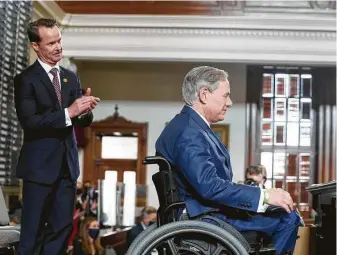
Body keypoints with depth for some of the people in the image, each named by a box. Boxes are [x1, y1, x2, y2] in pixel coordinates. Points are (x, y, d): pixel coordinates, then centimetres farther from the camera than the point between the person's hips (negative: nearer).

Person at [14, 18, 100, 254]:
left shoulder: (71, 78, 11)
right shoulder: (26, 79, -7)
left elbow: (83, 120, 8)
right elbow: (29, 121, -18)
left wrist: (85, 109, -15)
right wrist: (68, 112, -25)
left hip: (67, 164, 6)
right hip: (40, 166, -6)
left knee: (62, 228, 10)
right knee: (33, 232, 2)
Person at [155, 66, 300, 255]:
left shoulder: (188, 125, 11)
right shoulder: (189, 133, -22)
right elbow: (210, 186, -31)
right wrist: (264, 195, -26)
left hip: (203, 212, 11)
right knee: (288, 218, -12)